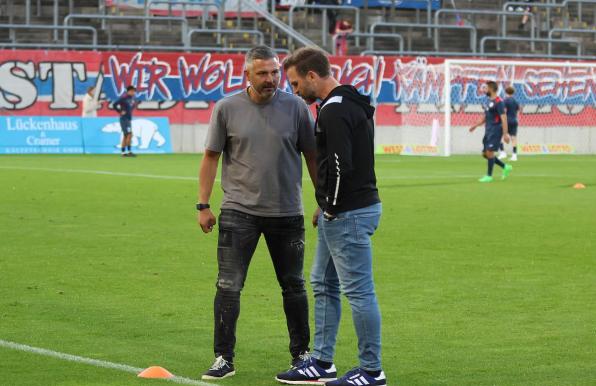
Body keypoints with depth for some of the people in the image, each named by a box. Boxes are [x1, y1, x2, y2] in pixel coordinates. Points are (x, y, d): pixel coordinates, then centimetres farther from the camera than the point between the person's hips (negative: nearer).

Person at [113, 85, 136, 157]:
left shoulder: (132, 98, 9)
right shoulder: (124, 97, -15)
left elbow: (134, 103, 31)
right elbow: (115, 105, -19)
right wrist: (120, 112, -15)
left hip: (129, 118, 9)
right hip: (124, 118, -9)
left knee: (125, 136, 10)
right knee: (129, 134, -12)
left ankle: (123, 152, 13)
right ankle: (129, 151, -11)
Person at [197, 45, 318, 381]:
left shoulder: (295, 107, -1)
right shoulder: (227, 108, -2)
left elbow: (312, 156, 6)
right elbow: (211, 157, 4)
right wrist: (204, 205, 0)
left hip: (287, 213, 1)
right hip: (239, 211, -1)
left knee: (294, 286, 10)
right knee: (229, 286, -5)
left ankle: (301, 353, 23)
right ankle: (224, 358, 2)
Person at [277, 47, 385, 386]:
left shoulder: (334, 111, -18)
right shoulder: (353, 104, 15)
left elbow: (341, 165, -27)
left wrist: (332, 207, -13)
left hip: (347, 214, -11)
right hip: (342, 212, 11)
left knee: (359, 291, -4)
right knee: (323, 285, 17)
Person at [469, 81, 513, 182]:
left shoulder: (498, 102, -14)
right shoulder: (488, 101, 14)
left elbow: (503, 118, -18)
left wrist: (505, 134, -22)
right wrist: (476, 125, 18)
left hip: (495, 131, -9)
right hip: (488, 131, 9)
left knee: (489, 152, -11)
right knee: (485, 153, 9)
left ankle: (489, 176, -3)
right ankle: (506, 167, 20)